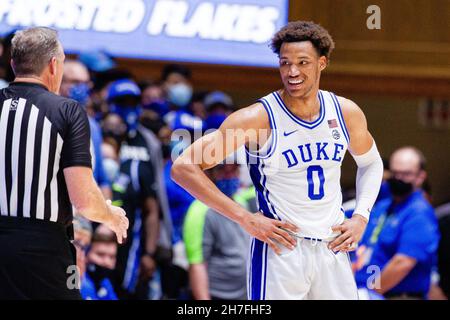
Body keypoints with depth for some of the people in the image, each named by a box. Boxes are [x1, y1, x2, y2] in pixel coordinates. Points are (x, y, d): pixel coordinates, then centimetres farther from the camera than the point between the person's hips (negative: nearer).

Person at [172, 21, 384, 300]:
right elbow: (184, 167, -17)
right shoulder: (259, 118, -14)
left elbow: (371, 163, 22)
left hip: (334, 247, 5)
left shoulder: (347, 113, 1)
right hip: (281, 248, -5)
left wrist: (360, 217, 5)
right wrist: (245, 219, -19)